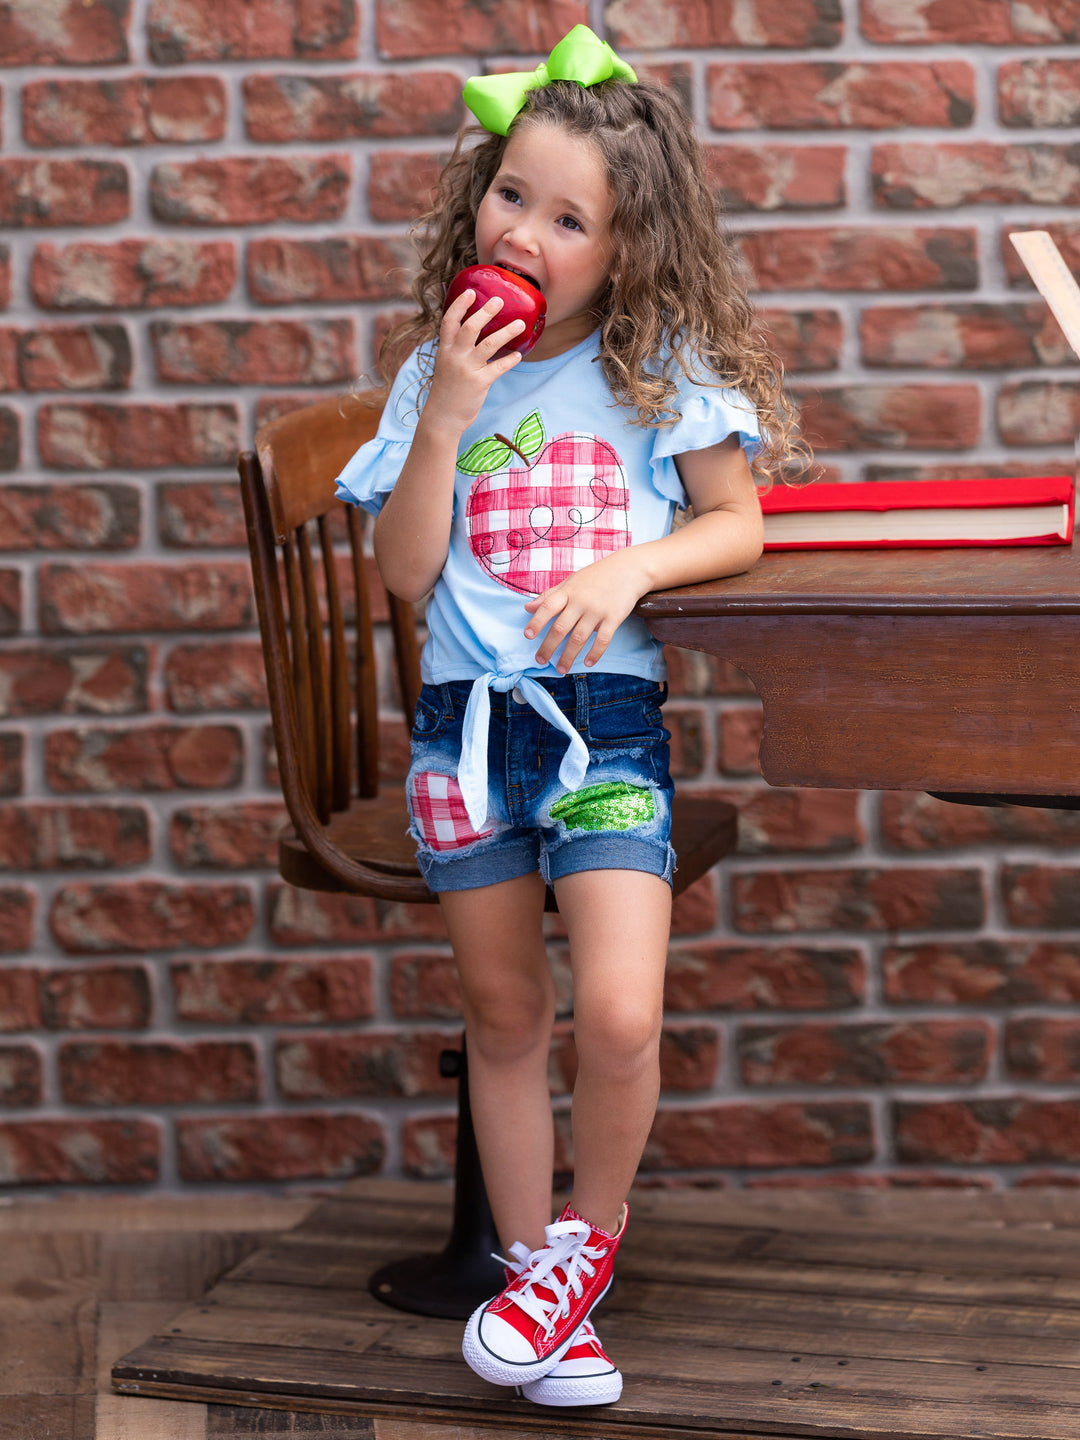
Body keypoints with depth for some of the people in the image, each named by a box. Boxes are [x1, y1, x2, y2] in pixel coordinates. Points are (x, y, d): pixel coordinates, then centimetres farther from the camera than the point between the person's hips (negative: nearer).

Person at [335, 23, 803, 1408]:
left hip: (606, 715, -2)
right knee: (502, 1015, 11)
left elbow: (739, 524, 4)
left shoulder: (662, 368, 2)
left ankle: (589, 1229, 11)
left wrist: (630, 566, -13)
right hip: (465, 716, 2)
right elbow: (405, 569, 0)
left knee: (617, 1016, -16)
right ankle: (534, 1274, 24)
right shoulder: (437, 369, 5)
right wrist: (446, 417, -10)